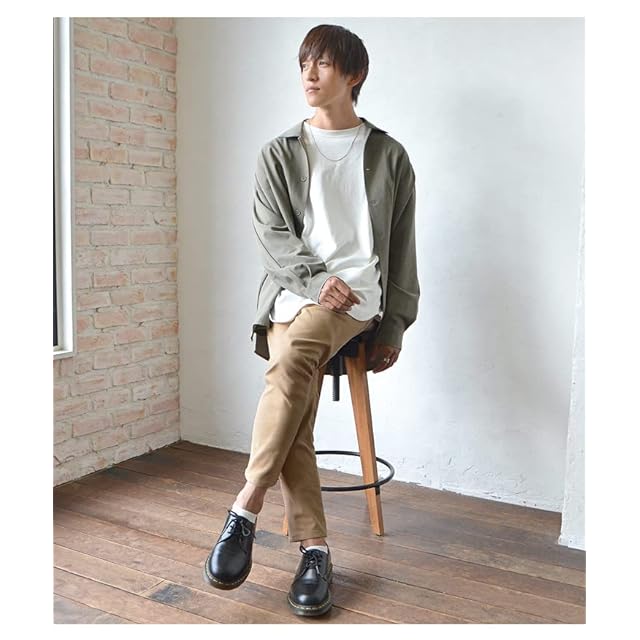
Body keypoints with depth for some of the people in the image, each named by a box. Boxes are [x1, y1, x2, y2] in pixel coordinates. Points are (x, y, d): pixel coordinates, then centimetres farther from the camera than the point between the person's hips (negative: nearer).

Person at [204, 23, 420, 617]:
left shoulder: (387, 155, 13)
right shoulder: (279, 153, 15)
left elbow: (402, 248, 11)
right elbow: (270, 234, 3)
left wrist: (394, 326, 4)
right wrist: (314, 277, -16)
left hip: (359, 296, -2)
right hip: (293, 291, 2)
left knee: (290, 363, -33)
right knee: (293, 410, -24)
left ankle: (244, 513, -25)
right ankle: (314, 550, -15)